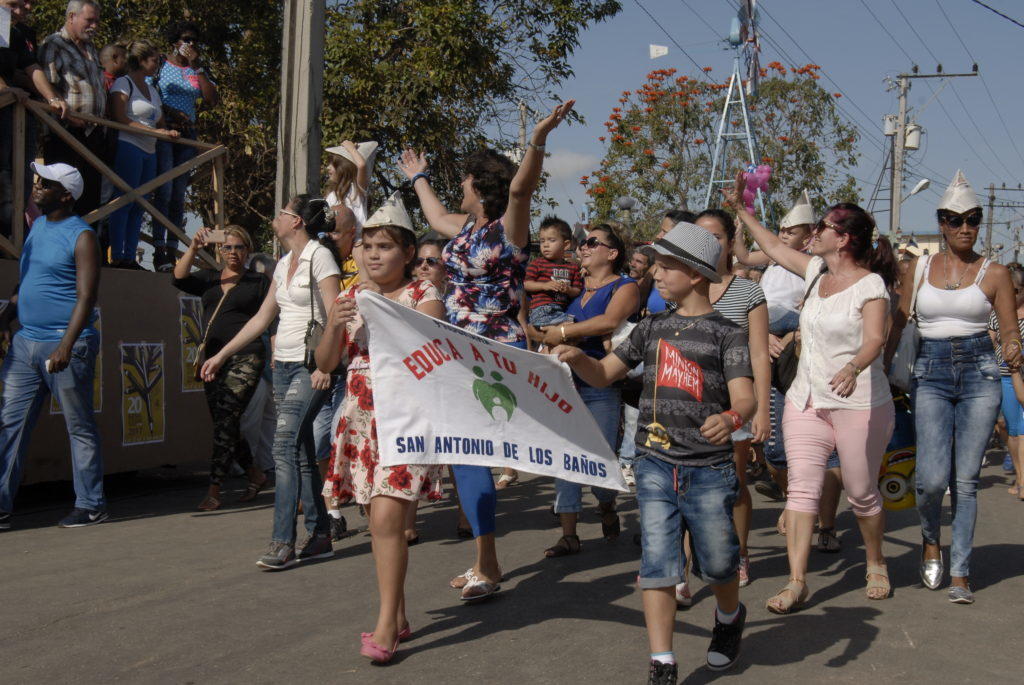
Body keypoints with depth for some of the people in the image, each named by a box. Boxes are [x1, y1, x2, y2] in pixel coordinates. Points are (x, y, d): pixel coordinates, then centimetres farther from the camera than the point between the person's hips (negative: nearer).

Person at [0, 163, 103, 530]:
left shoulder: (81, 237, -8)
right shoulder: (37, 226, 15)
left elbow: (86, 296, -16)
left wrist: (67, 345, -24)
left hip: (64, 346, -8)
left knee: (80, 427, 2)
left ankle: (91, 506, 11)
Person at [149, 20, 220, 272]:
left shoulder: (198, 71, 17)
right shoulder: (160, 65, 6)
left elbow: (213, 100, 4)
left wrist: (198, 67, 0)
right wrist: (171, 113, -15)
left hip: (187, 136, 5)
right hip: (163, 131, -5)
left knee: (179, 195, 2)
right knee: (164, 191, -15)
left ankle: (172, 251, 3)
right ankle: (159, 251, -17)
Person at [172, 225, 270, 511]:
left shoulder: (259, 282, 5)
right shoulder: (208, 279, 16)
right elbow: (179, 278, -3)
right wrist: (194, 247, -15)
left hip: (245, 359, -5)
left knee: (226, 420, -14)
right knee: (224, 424, 8)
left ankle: (214, 491, -13)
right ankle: (255, 475, 27)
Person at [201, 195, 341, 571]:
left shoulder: (319, 257, -7)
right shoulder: (284, 264, 17)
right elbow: (262, 318, 22)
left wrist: (324, 364, -24)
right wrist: (220, 355, 22)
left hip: (310, 366, -8)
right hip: (284, 365, 8)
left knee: (284, 446, -16)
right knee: (301, 451, 7)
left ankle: (283, 542, -17)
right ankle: (320, 536, 12)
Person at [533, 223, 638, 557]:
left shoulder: (625, 287, -1)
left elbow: (610, 320, -20)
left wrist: (563, 332, -16)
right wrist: (551, 337, -4)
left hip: (602, 385, -5)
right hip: (567, 382, 6)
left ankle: (607, 507, 26)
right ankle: (568, 535, 1)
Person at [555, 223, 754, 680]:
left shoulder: (726, 333, -3)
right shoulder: (653, 328, 11)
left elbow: (745, 398, -14)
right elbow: (604, 374, 15)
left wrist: (730, 418, -36)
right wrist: (577, 358, -6)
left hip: (709, 470, -3)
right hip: (656, 465, 3)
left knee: (718, 564, 10)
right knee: (657, 564, -3)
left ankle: (730, 617, 43)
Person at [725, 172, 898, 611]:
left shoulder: (870, 285, -11)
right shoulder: (816, 271, 9)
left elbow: (875, 338, -25)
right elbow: (772, 246, 22)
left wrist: (852, 368, -44)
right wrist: (739, 207, 20)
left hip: (859, 405, -6)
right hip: (806, 400, 6)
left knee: (862, 493, 6)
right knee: (802, 487, -5)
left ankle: (876, 564, 31)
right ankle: (796, 582, -7)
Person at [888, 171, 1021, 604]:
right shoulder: (920, 268, 8)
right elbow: (898, 322, 11)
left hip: (979, 373, 0)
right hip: (930, 373, 1)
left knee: (965, 479, 1)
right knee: (932, 477, -12)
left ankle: (960, 572, 11)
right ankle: (930, 540, 20)